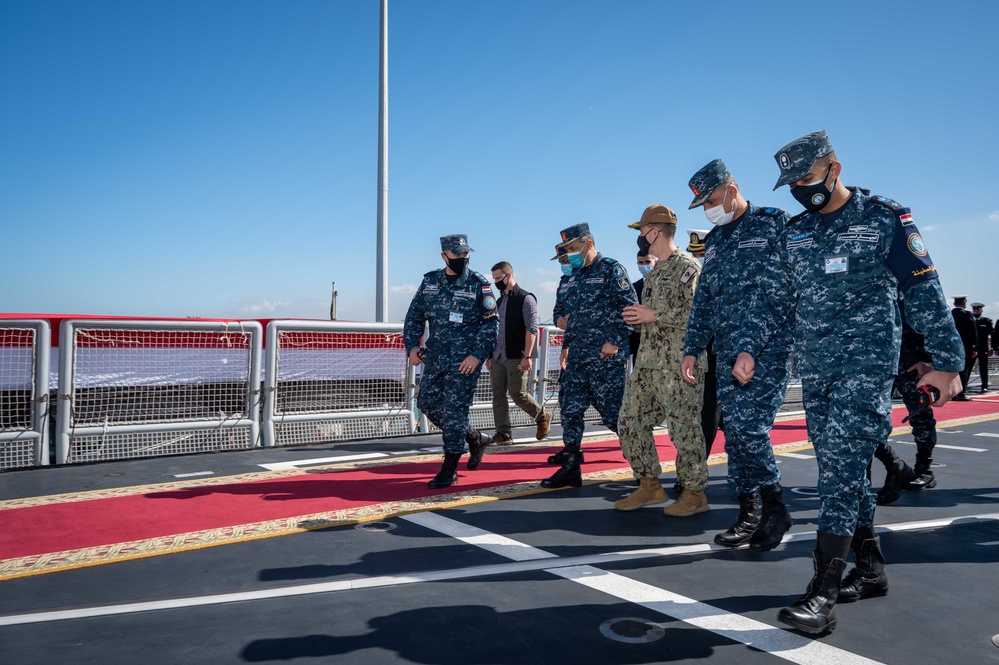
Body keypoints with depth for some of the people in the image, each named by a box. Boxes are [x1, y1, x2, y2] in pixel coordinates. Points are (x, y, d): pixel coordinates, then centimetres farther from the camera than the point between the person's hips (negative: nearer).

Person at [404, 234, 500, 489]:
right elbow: (415, 315, 11)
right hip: (435, 356, 6)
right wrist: (412, 345, -2)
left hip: (465, 360, -6)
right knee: (427, 403, 9)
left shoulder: (478, 284, -6)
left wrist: (478, 354, -18)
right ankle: (475, 438, 27)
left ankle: (449, 470, 6)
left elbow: (491, 322, -8)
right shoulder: (430, 281, 7)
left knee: (454, 410, -5)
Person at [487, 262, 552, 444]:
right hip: (498, 357, 7)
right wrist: (489, 355, 16)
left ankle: (543, 417, 17)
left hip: (517, 357, -7)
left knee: (517, 394, -7)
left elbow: (531, 329, -12)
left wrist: (527, 356, -19)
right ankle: (503, 433, 9)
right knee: (498, 395, 3)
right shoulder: (499, 302, 17)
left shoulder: (525, 299, -6)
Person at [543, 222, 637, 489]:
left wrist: (615, 340, -17)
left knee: (613, 413, -5)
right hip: (578, 357, 8)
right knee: (569, 409, 5)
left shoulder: (612, 270, -5)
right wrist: (566, 345, 18)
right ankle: (570, 468, 12)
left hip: (607, 357, -8)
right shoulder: (575, 276, 18)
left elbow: (630, 307, -12)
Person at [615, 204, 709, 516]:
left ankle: (695, 494, 11)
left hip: (678, 364, -9)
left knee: (684, 429, -2)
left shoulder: (687, 267, -8)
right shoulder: (653, 273, 19)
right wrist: (636, 318, 6)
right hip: (647, 362, 9)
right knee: (630, 423, 8)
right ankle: (649, 486, 20)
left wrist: (655, 315, -18)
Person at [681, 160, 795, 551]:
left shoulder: (774, 224, -1)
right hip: (728, 352, 7)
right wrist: (692, 349, 16)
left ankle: (775, 508, 5)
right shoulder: (715, 242, 19)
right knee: (734, 432, 6)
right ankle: (749, 514, 16)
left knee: (749, 427, -13)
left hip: (769, 346, -7)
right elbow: (703, 300, 21)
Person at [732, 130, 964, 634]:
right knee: (841, 466, 10)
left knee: (842, 461, -14)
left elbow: (923, 292, -3)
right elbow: (771, 297, 13)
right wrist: (748, 347, 0)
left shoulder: (884, 219, -2)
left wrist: (947, 360, -5)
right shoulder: (794, 233, 13)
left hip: (866, 363, -6)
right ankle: (871, 570, 24)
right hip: (814, 367, 6)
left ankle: (823, 593, -14)